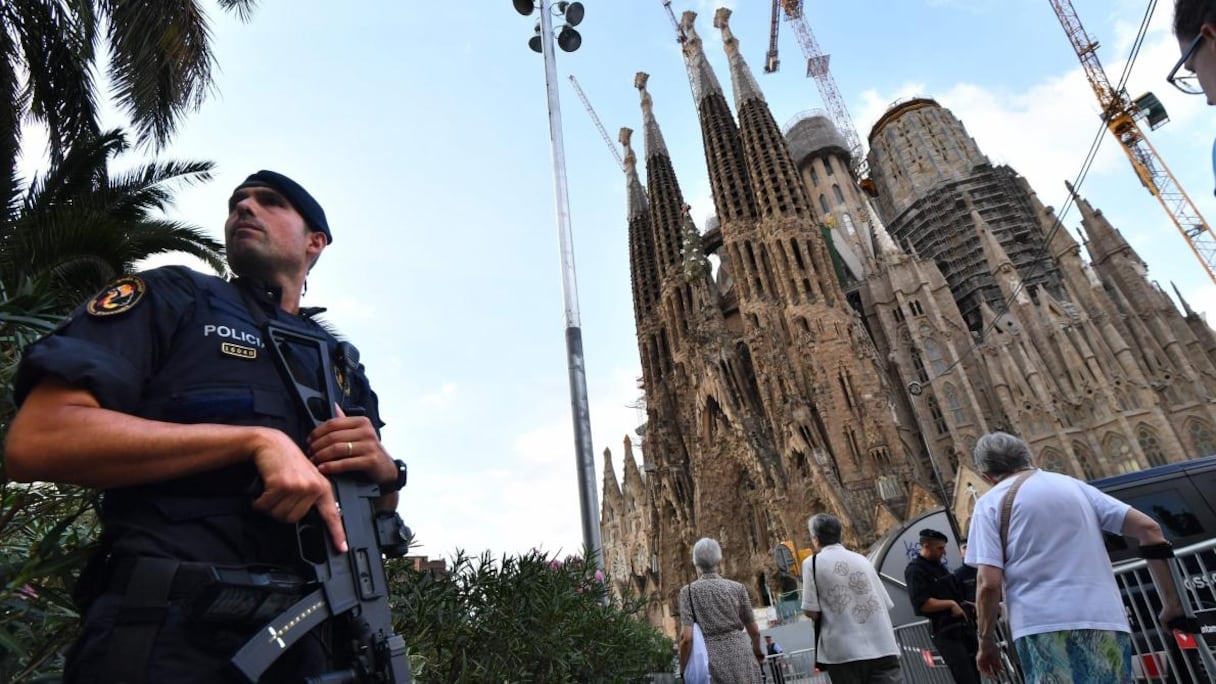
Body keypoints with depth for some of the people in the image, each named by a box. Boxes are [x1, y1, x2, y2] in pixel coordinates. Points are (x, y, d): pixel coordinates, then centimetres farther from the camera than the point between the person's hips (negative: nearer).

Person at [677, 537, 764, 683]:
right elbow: (754, 631, 13)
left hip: (714, 660, -2)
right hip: (741, 655, 2)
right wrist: (757, 651, 33)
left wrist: (683, 670, 2)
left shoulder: (688, 590, 0)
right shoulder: (737, 587, 5)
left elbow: (686, 637, -9)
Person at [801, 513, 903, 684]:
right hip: (882, 647, 4)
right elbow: (887, 605, 13)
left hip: (844, 652, -3)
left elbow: (811, 612, -6)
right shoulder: (861, 559, 12)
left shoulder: (812, 563, -2)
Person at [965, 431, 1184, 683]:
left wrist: (986, 641, 5)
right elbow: (1147, 527, 11)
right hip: (1106, 621, 5)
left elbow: (989, 583, -6)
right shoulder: (1073, 484, 18)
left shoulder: (991, 502, 2)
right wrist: (1172, 602, 15)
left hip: (1045, 627, -5)